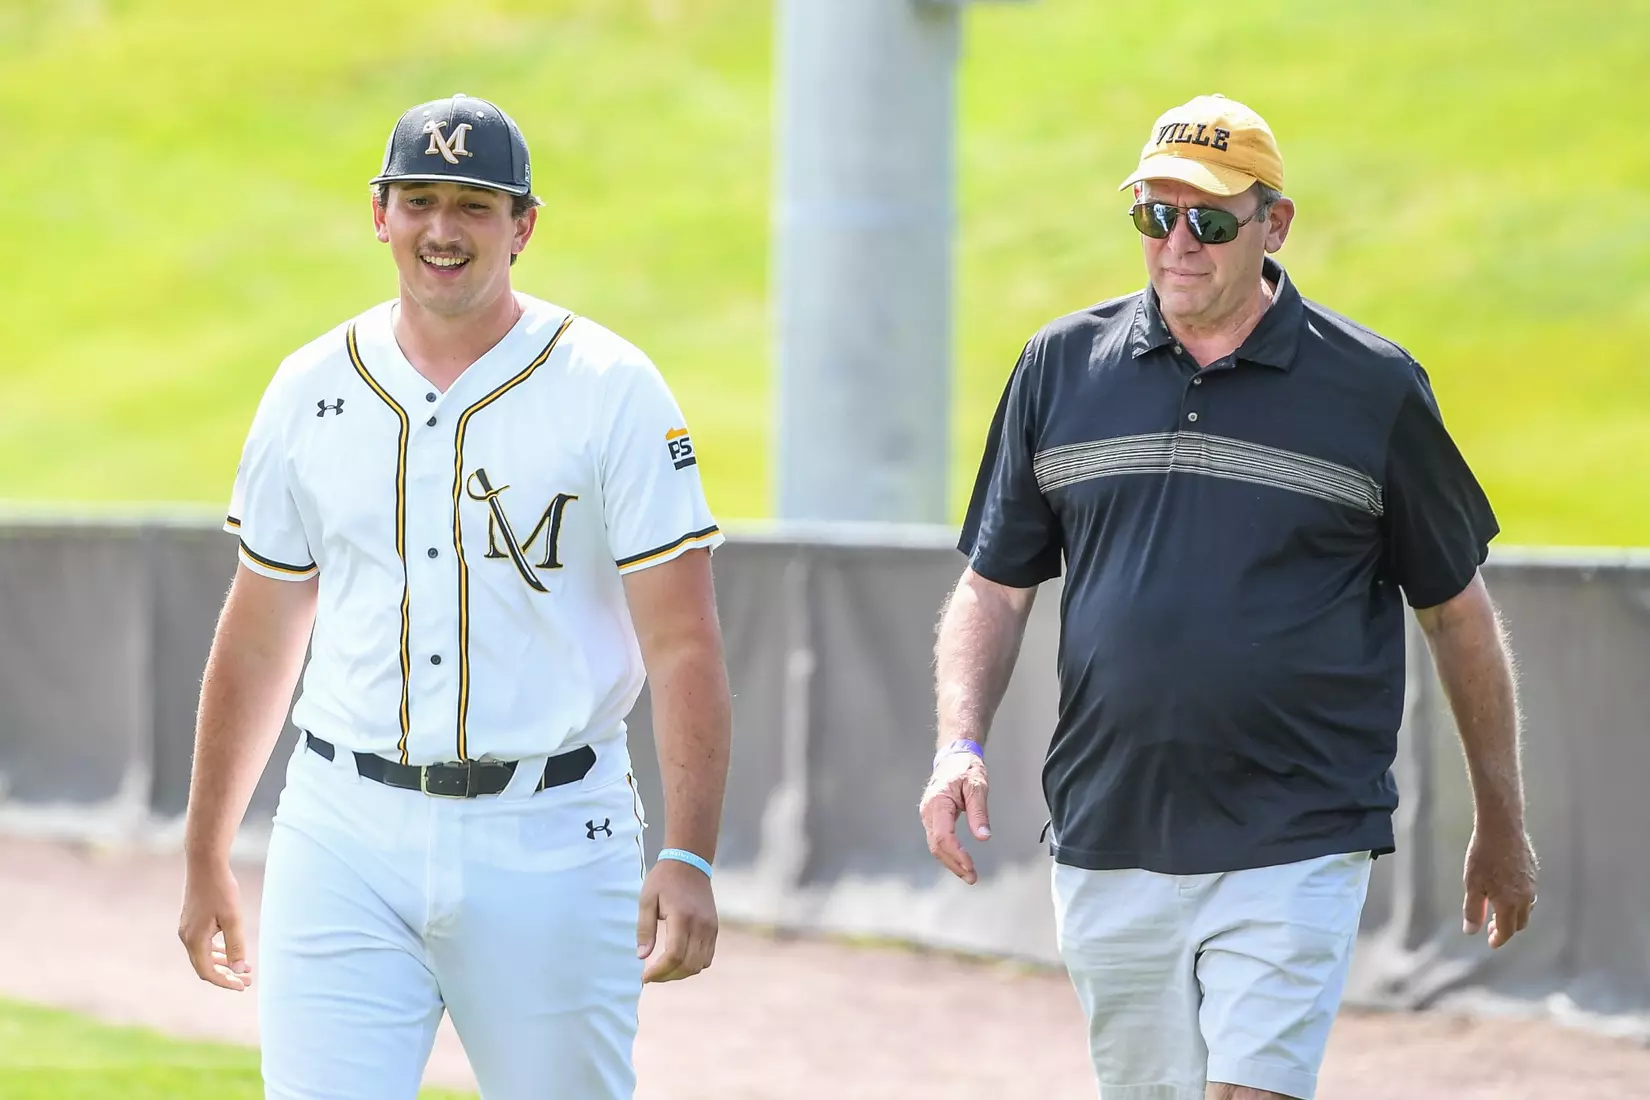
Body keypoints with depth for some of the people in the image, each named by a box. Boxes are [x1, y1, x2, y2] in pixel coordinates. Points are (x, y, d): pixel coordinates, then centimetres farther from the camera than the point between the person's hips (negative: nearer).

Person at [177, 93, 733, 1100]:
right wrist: (206, 860, 16)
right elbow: (257, 642, 16)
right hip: (346, 840, 2)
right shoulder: (311, 391, 8)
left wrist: (690, 856, -18)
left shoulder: (612, 392, -3)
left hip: (549, 844, -2)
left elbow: (684, 645, -8)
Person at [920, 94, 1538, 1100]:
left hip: (1294, 854, -3)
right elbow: (995, 585, 12)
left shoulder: (1374, 388, 0)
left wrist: (1503, 827, 13)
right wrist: (962, 744, -5)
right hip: (1109, 854, 4)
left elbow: (1459, 611, 9)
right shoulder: (1062, 367, 8)